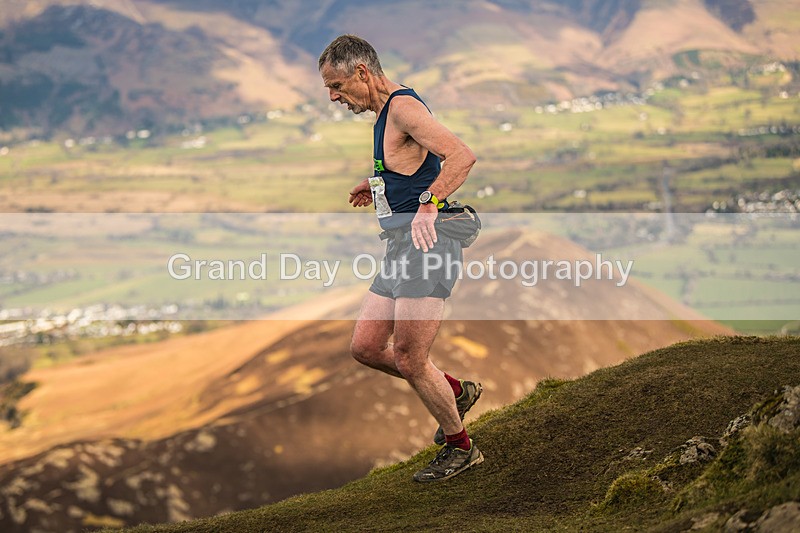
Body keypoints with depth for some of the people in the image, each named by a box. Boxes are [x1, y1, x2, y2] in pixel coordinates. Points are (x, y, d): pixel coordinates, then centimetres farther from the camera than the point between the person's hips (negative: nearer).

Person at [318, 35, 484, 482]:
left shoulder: (403, 106, -13)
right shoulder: (388, 113, 19)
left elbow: (462, 155, -26)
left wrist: (428, 204, -35)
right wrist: (379, 189, 31)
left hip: (427, 244, -10)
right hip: (403, 247, 10)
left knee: (410, 361, -7)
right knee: (365, 348, 9)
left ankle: (460, 447, 12)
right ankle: (456, 391, 24)